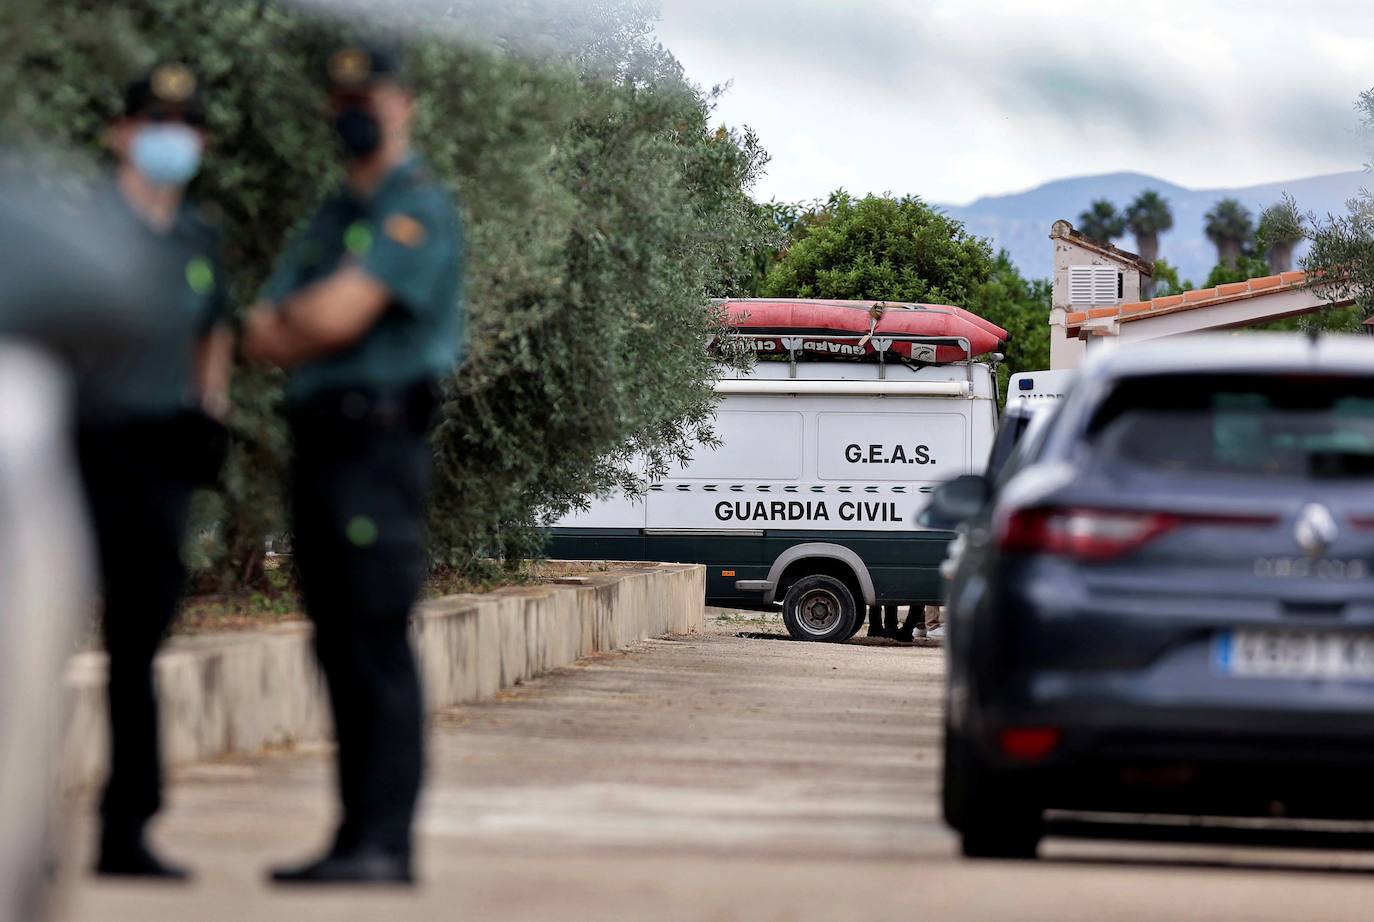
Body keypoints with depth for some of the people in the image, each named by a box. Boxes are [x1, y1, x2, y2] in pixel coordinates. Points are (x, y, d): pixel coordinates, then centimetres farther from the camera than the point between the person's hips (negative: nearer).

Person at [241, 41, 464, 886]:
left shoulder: (417, 209, -6)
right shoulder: (333, 220, 22)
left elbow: (338, 317, -17)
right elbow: (265, 339, 15)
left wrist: (291, 316, 4)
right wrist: (313, 324, -5)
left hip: (379, 442, -9)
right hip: (319, 441, 9)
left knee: (380, 645, -12)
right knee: (340, 648, 8)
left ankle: (385, 842, -14)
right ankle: (357, 835, 11)